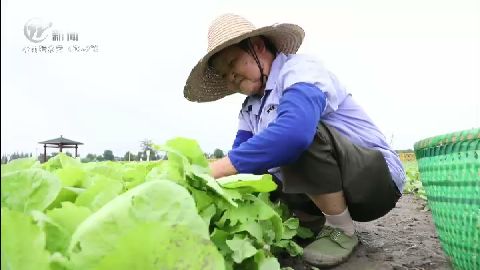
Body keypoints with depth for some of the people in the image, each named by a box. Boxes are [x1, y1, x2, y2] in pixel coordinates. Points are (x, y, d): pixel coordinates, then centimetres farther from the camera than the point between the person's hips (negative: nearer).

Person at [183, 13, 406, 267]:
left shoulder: (300, 68, -17)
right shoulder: (250, 108, 7)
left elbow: (294, 132, -38)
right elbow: (240, 159, -1)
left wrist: (217, 168, -36)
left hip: (377, 179, -7)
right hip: (331, 190, 8)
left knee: (301, 136, -32)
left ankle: (341, 229, -12)